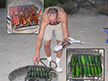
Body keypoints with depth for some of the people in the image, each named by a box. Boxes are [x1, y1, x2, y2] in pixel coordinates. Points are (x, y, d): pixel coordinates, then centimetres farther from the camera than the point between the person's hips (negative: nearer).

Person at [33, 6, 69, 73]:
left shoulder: (63, 15, -42)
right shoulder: (45, 18, -42)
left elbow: (65, 29, -35)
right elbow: (40, 36, -44)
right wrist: (37, 52, -51)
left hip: (59, 24, 1)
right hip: (48, 25, 0)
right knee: (46, 44, -8)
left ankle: (58, 62, 16)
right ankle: (49, 60, 20)